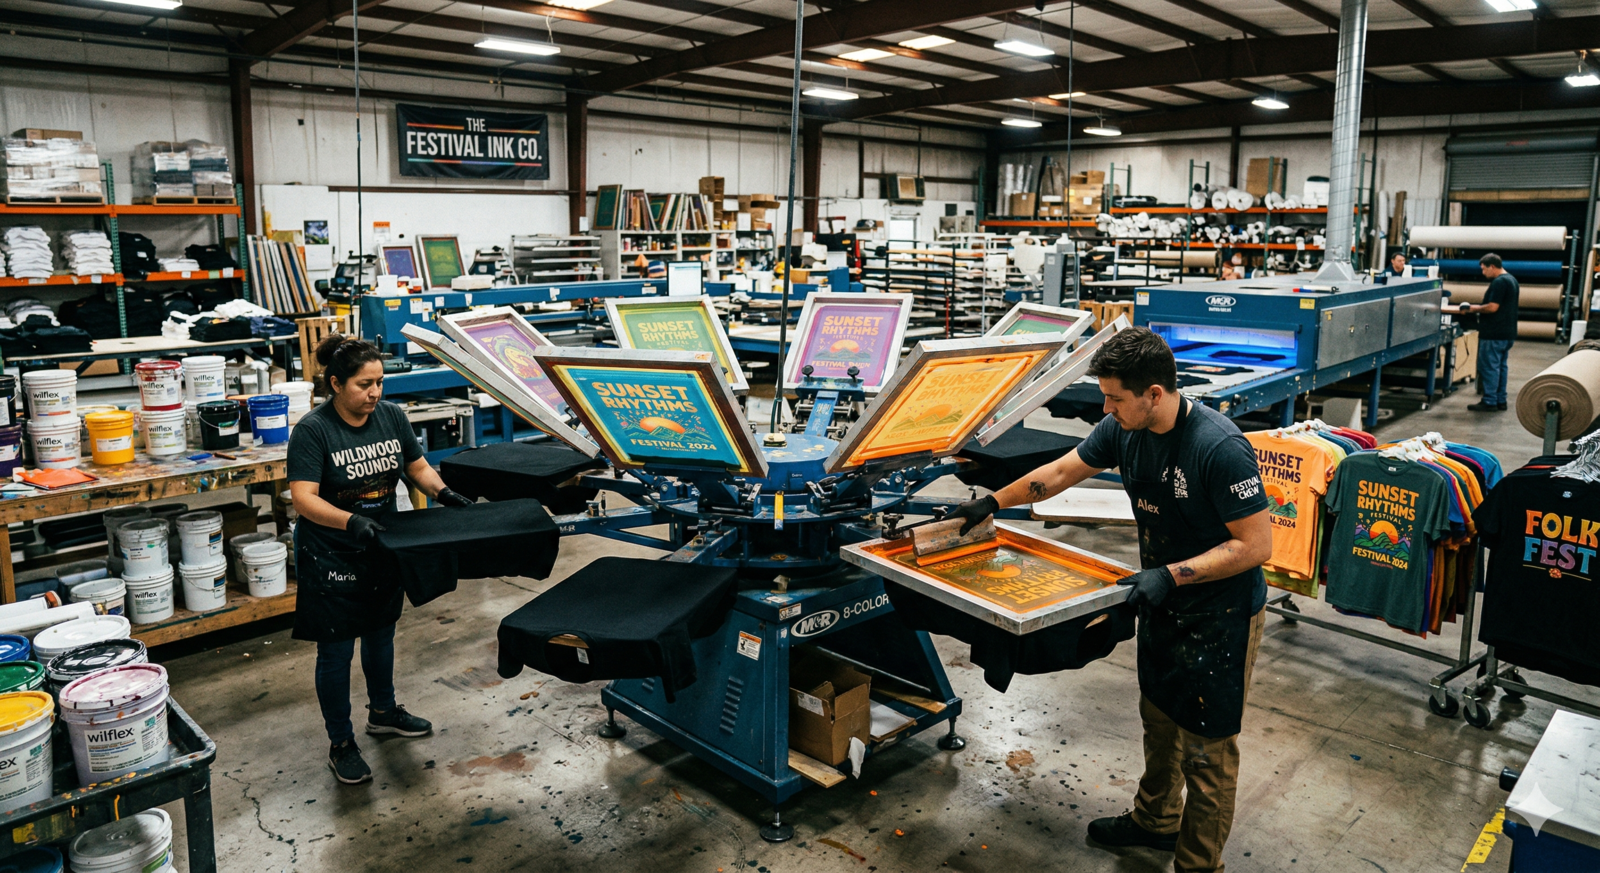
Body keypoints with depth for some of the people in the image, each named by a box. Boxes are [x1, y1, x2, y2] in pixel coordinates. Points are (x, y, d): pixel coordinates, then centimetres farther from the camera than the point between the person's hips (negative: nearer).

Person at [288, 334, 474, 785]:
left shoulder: (392, 417, -3)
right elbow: (304, 498, -26)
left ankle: (382, 712, 43)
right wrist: (350, 521, -42)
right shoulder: (313, 430, -19)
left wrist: (443, 492, -12)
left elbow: (418, 466, 7)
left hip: (382, 548, 6)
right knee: (336, 650, 4)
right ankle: (341, 744, 19)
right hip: (331, 557, -6)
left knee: (380, 632, 22)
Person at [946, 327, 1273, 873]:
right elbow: (1062, 472, 8)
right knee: (1159, 716, 23)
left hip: (1221, 614, -8)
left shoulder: (1219, 448, -29)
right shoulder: (1124, 429, -7)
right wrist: (993, 502, 12)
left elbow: (1256, 545, -26)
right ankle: (1155, 821, 44)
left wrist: (1170, 575, -30)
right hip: (1165, 603, 8)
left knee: (1206, 745, 3)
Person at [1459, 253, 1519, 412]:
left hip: (1494, 334, -10)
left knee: (1489, 367, -5)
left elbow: (1492, 307, -22)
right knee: (1501, 366, 13)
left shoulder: (1499, 282, -17)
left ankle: (1489, 402, -3)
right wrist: (1480, 308, 16)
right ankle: (1500, 401, 17)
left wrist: (1475, 308, -7)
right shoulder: (1512, 280, 16)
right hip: (1507, 332, 10)